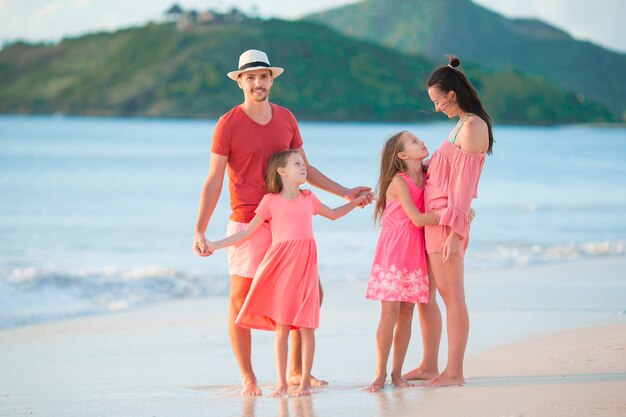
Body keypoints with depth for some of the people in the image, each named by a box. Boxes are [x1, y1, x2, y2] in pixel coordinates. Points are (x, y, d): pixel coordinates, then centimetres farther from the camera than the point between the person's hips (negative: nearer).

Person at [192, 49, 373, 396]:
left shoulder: (286, 119, 7)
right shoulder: (228, 125, -8)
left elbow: (304, 169, 17)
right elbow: (213, 181, -8)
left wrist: (345, 193, 16)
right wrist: (199, 230, -16)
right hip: (247, 224, -5)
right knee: (241, 301, 0)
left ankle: (296, 370, 17)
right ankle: (248, 378, 10)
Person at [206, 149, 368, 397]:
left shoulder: (308, 198, 14)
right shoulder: (271, 201, 3)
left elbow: (333, 214, 33)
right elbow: (247, 232, 2)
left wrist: (356, 202, 27)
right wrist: (214, 246, -4)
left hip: (305, 265, 3)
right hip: (281, 264, -3)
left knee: (306, 325, -1)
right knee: (281, 326, -1)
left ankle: (305, 380, 7)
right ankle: (282, 382, 6)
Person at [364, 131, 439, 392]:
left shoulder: (425, 177, 8)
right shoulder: (399, 181, -13)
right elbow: (417, 218, -17)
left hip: (414, 252, 6)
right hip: (393, 251, -6)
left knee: (406, 314, 4)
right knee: (390, 314, -8)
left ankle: (397, 373, 9)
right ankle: (380, 374, -3)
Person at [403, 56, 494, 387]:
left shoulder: (472, 127, -13)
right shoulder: (463, 124, 17)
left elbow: (464, 184, -18)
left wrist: (455, 231, -20)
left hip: (448, 221, -10)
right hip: (432, 218, 10)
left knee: (451, 294, -6)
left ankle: (454, 372, -2)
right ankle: (429, 366, 20)